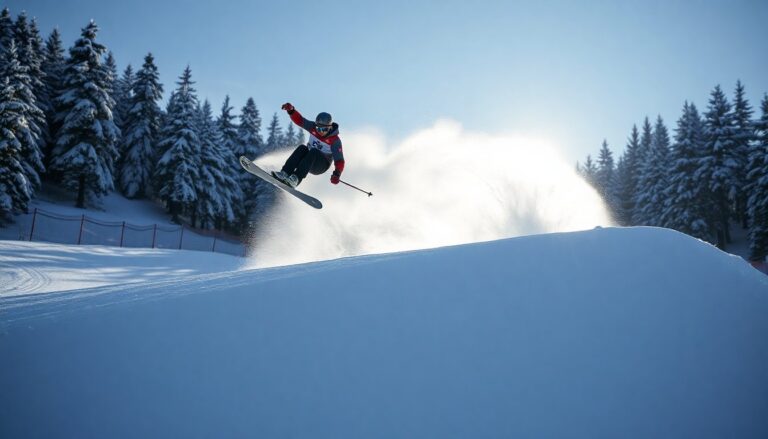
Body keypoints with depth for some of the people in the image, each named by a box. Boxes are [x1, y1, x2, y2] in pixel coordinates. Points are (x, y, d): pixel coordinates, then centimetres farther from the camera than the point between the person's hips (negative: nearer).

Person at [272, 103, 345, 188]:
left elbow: (339, 160, -26)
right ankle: (285, 173, -39)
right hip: (308, 160, 4)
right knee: (302, 148, -27)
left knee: (314, 151, -33)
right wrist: (291, 110, -29)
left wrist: (337, 173, -43)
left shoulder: (335, 140, -19)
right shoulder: (313, 128, -6)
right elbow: (299, 119, -9)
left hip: (320, 166, -4)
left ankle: (296, 179, -46)